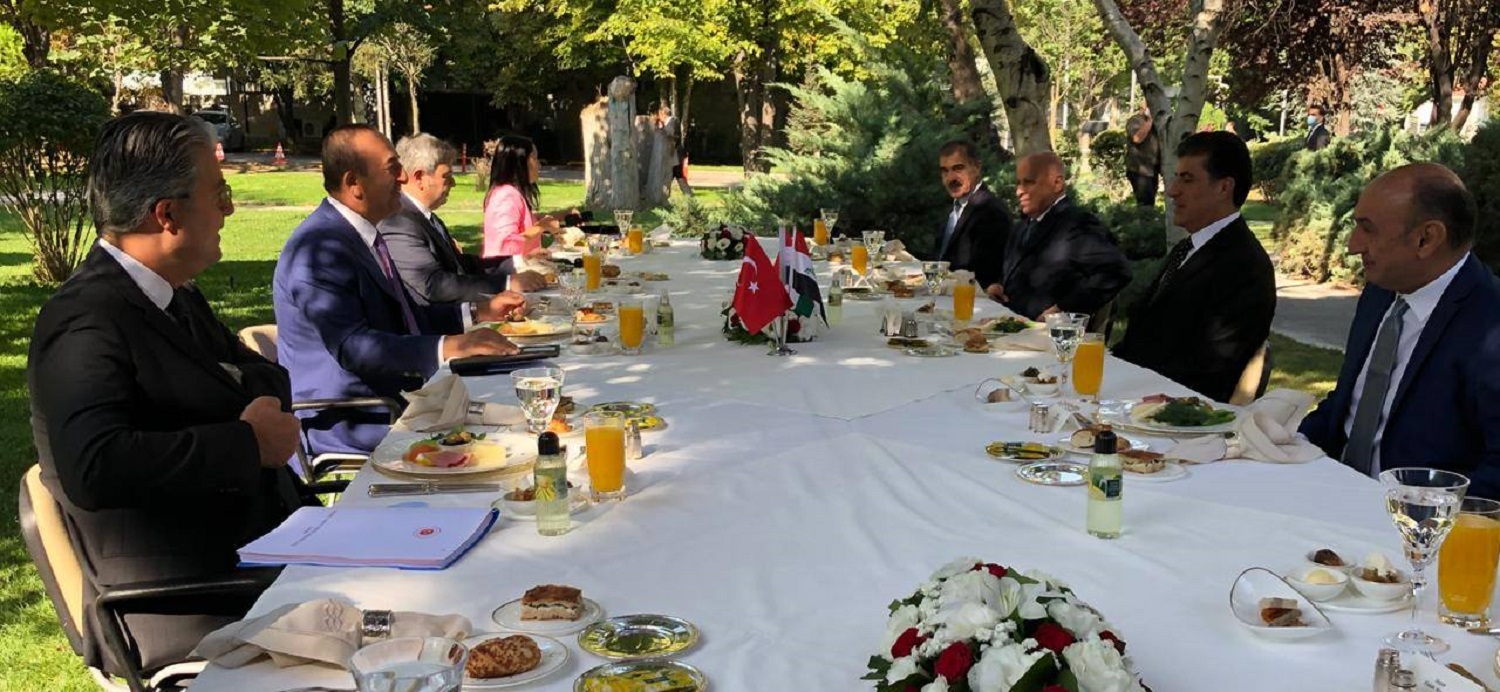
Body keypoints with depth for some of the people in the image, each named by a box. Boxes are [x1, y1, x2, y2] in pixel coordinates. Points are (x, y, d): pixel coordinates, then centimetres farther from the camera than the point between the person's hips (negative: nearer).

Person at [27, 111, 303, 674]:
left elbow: (267, 376, 19)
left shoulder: (177, 297, 14)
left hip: (258, 554, 9)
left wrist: (259, 394, -4)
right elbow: (94, 469, -29)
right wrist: (246, 443, -21)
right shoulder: (84, 321, -15)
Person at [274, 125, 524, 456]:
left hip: (392, 400, 9)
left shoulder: (363, 235, 13)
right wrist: (447, 348, -36)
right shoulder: (319, 248, -18)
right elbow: (351, 345, -29)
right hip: (345, 427, -9)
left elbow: (403, 316, 23)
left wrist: (480, 312, 11)